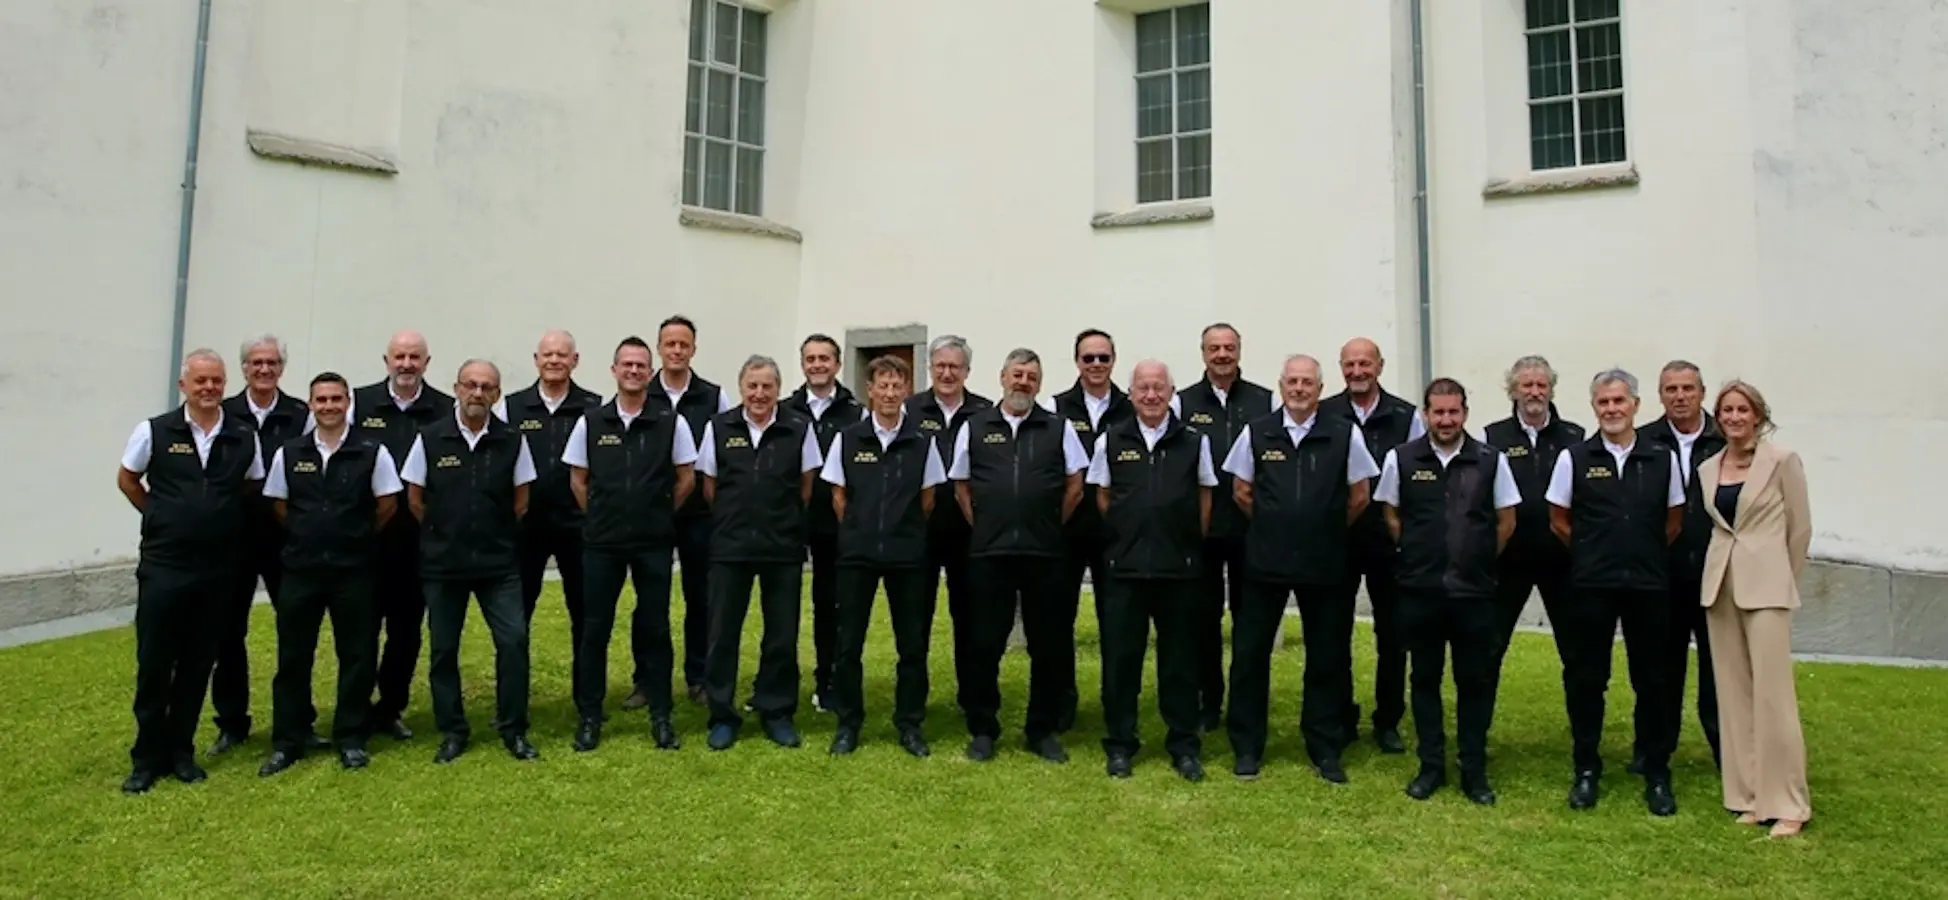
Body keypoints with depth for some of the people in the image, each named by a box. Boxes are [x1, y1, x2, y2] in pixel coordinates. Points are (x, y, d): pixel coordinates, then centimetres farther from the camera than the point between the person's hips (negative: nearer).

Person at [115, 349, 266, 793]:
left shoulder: (244, 437, 0)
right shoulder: (154, 431, -4)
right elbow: (126, 479, 10)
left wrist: (222, 523, 8)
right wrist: (162, 518, 8)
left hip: (217, 568, 2)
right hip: (162, 565, -2)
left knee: (198, 664, 9)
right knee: (154, 665, 2)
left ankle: (180, 751, 22)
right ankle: (148, 757, 15)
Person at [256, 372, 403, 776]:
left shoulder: (372, 451, -6)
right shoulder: (288, 453, 2)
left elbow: (387, 505, 0)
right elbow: (278, 506, 11)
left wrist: (359, 539, 6)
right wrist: (307, 538, 10)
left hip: (354, 569, -2)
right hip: (300, 569, 2)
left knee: (357, 656, 5)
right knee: (292, 657, 7)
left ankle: (351, 739, 18)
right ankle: (287, 741, 19)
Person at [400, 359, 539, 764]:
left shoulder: (512, 440, -3)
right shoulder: (430, 438, -3)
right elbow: (415, 498, 5)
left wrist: (496, 535, 9)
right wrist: (445, 534, 9)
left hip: (499, 563, 0)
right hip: (442, 563, 1)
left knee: (514, 640, -5)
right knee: (443, 649, 8)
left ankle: (513, 730, 10)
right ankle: (452, 731, 22)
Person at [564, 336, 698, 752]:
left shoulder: (672, 422, -3)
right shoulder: (590, 422, 1)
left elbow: (686, 478, 5)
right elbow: (578, 479, 9)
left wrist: (658, 516, 7)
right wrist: (603, 517, 8)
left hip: (654, 542, -1)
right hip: (601, 542, 1)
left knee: (655, 627, 6)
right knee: (594, 628, 6)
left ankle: (661, 715, 15)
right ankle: (590, 715, 18)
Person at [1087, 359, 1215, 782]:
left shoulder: (1195, 441, 3)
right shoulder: (1110, 441, 3)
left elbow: (1205, 497, 9)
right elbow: (1102, 498, 10)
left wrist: (1192, 544, 5)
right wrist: (1126, 538, 7)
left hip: (1179, 568, 0)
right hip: (1123, 567, 0)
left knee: (1180, 658, 7)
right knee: (1120, 657, 5)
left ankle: (1184, 746, 19)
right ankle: (1120, 745, 17)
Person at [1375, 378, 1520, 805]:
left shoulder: (1491, 460, -2)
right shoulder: (1401, 458, -2)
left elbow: (1506, 520, 6)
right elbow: (1391, 515, 9)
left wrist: (1480, 562, 7)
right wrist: (1417, 556, 8)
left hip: (1474, 591, 0)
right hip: (1419, 590, 0)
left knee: (1475, 681, 7)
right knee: (1424, 678, 9)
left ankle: (1474, 770, 19)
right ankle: (1431, 766, 21)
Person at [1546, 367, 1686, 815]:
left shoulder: (1663, 459, 2)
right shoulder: (1574, 458, -2)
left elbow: (1674, 521, 12)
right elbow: (1559, 522, 5)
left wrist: (1646, 556, 10)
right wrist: (1594, 554, 7)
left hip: (1648, 584, 1)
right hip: (1591, 586, -1)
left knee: (1652, 681, 7)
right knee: (1585, 679, 6)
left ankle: (1656, 775, 20)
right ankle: (1586, 770, 19)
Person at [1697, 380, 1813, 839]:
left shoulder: (1782, 461, -3)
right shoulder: (1707, 469, 9)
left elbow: (1800, 527, 1)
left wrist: (1783, 581, 7)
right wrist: (1725, 571, 10)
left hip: (1764, 586, -5)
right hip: (1720, 585, 5)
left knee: (1772, 694, -6)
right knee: (1734, 694, 7)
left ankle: (1787, 804, 3)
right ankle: (1749, 795, 15)